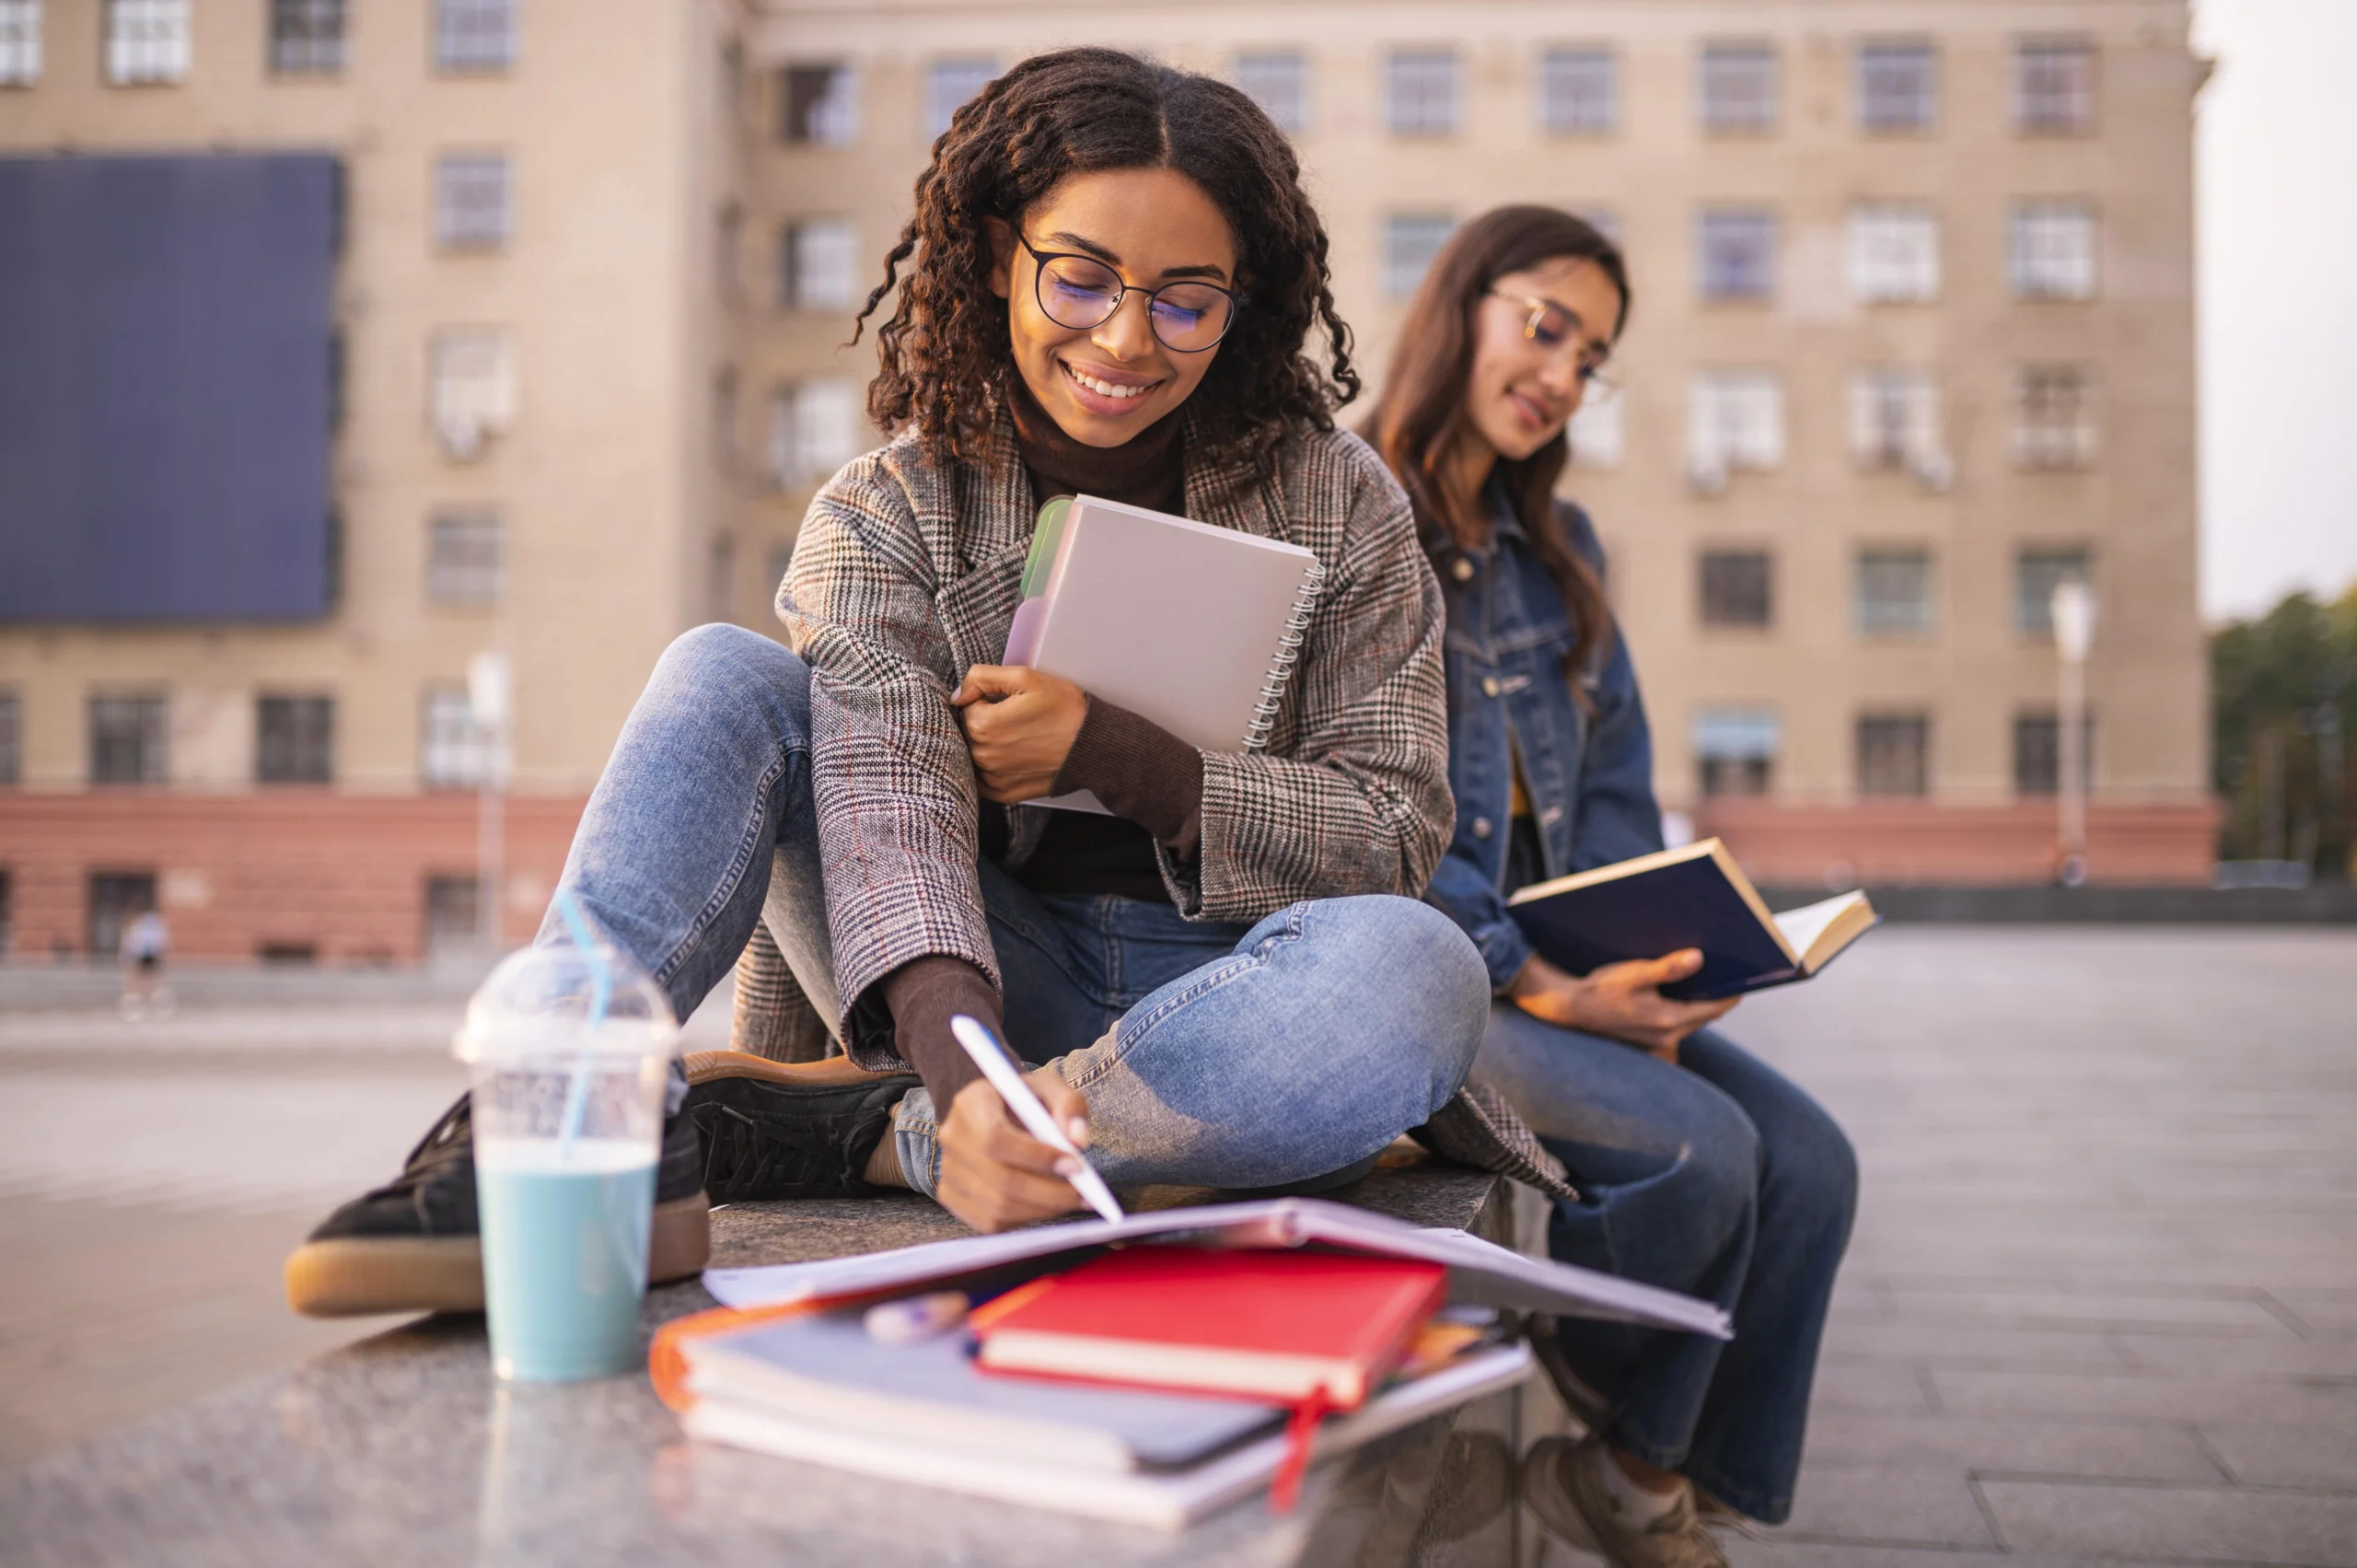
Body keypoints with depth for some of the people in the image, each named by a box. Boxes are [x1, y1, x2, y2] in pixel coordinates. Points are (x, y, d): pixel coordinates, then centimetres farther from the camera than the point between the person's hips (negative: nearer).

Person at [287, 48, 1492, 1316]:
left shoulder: (1336, 503, 0)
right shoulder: (883, 519, -4)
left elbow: (1399, 833, -3)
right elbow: (893, 817, -20)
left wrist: (1108, 750, -16)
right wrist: (967, 1069, -41)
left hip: (1221, 998, 1)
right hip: (990, 990, 0)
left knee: (1416, 973, -35)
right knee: (725, 676, -19)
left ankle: (862, 1134, -30)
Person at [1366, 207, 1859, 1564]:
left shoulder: (1557, 550, 19)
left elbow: (1615, 787, 15)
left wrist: (1631, 978, -4)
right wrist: (1543, 990, -21)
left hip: (1564, 969, 7)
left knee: (1808, 1158, -11)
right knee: (1694, 1145, -24)